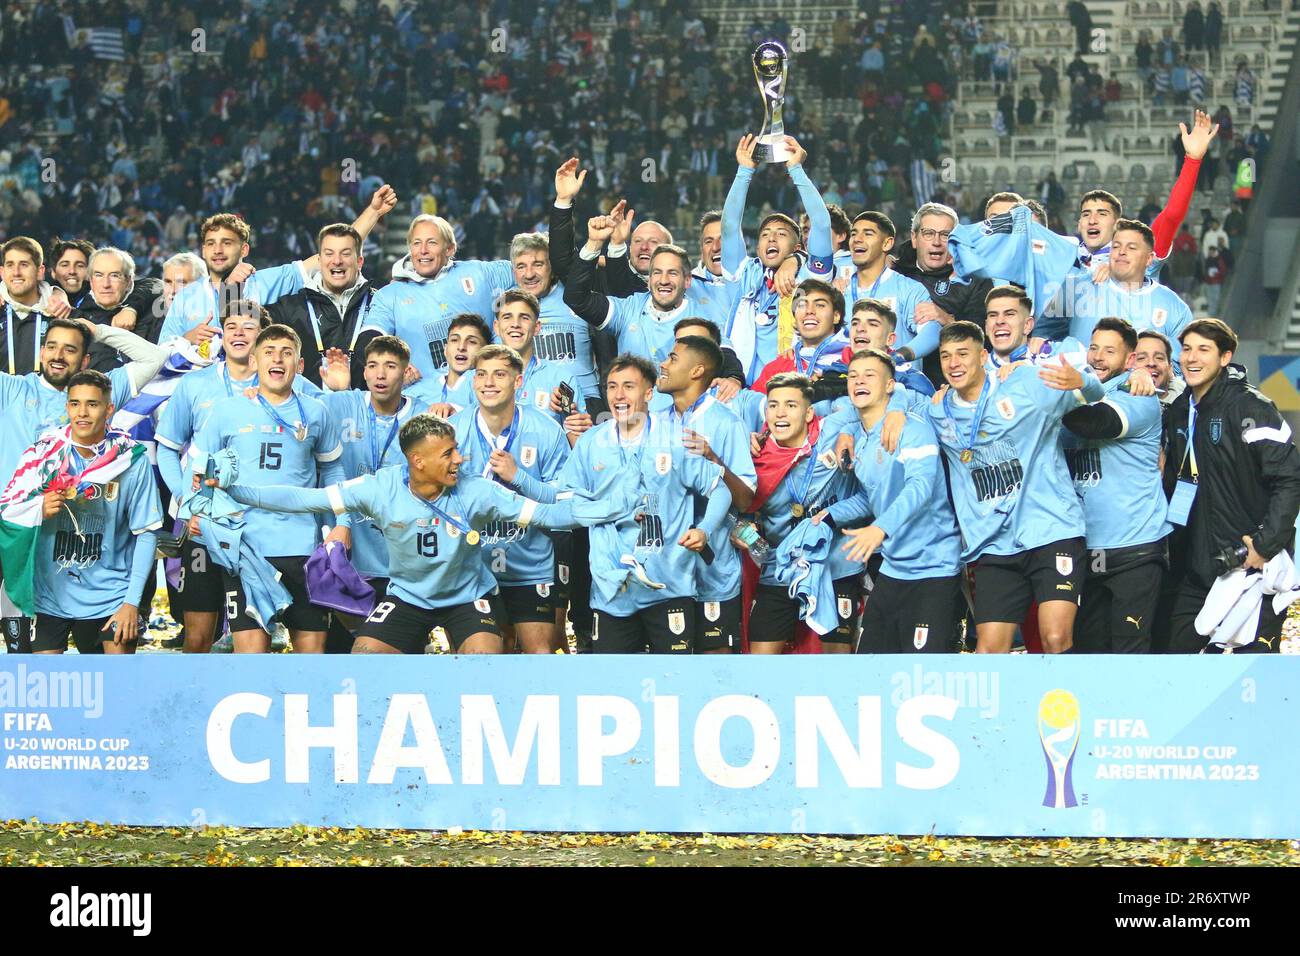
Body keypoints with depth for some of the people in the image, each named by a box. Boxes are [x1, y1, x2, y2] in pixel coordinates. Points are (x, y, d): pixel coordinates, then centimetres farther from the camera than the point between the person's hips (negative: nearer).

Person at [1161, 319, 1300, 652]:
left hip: (1253, 565, -8)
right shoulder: (1179, 412, 12)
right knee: (1178, 651, 8)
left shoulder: (1250, 407, -11)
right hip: (1195, 571, 8)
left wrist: (1266, 546, -20)